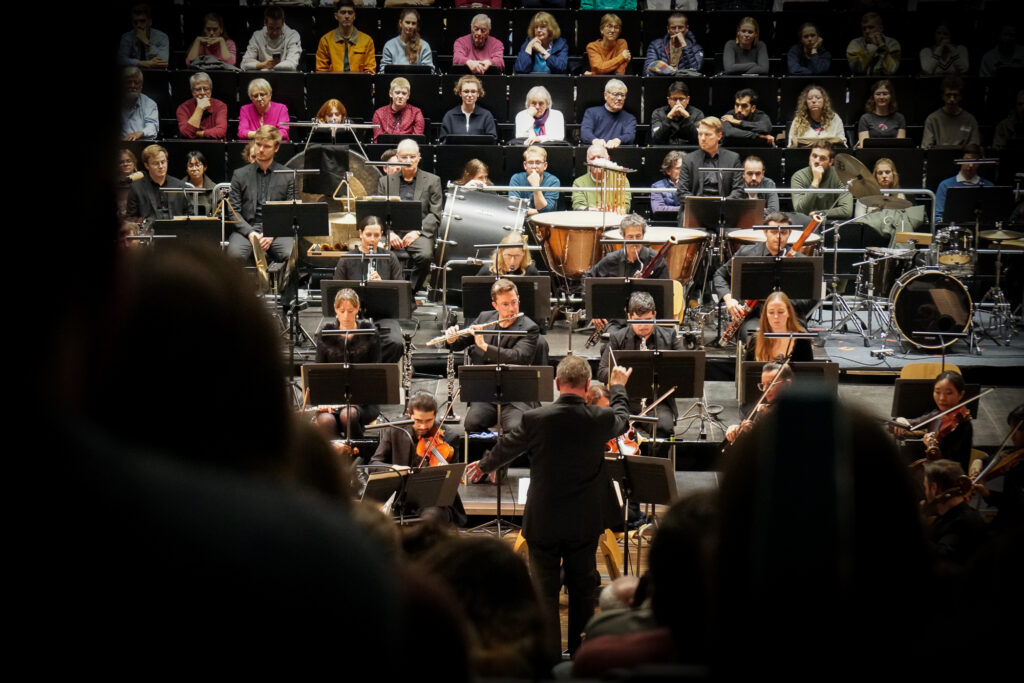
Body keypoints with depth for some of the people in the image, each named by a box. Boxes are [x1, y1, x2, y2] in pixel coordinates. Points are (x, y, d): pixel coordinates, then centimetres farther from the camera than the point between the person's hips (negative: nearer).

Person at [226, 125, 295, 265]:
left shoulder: (288, 176, 13)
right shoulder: (240, 175, 14)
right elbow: (234, 210, 8)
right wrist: (250, 232, -11)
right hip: (246, 229, 0)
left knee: (291, 255, -33)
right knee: (235, 253, -35)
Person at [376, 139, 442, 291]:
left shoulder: (432, 181, 13)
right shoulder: (385, 181, 19)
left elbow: (435, 215, 5)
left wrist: (417, 232, -11)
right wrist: (388, 233, -8)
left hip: (418, 233, -1)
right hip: (392, 232, 1)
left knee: (425, 255, -35)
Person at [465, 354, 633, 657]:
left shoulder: (536, 419, -16)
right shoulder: (601, 419, -12)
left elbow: (507, 446, 3)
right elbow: (622, 419, 14)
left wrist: (484, 465, 24)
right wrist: (618, 387, 33)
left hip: (543, 521, -2)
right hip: (585, 521, 2)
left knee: (545, 589, 5)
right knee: (582, 587, 16)